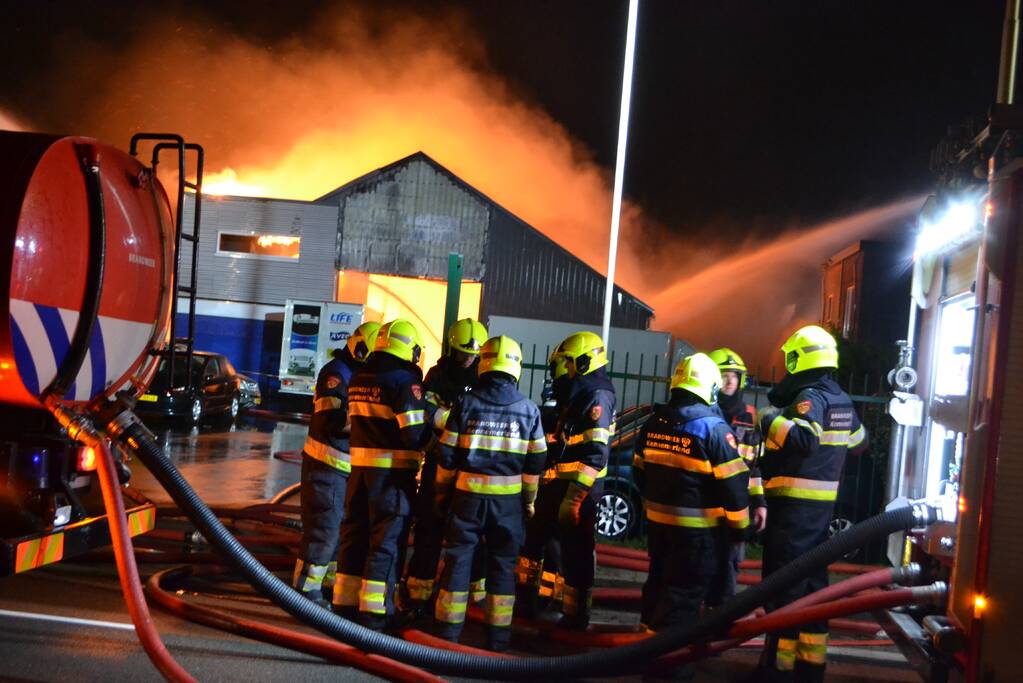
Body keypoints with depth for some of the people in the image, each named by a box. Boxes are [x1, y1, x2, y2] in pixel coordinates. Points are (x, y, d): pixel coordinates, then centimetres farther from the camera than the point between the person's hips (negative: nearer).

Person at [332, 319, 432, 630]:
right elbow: (415, 432, -18)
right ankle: (374, 612, 3)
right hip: (393, 469, -7)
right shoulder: (405, 380, -14)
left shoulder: (358, 379, 10)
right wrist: (429, 435, 1)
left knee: (355, 533, 15)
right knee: (387, 540, 1)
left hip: (360, 464, 7)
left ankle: (345, 603, 23)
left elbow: (357, 420, 14)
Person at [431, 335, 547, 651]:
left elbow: (447, 454, -2)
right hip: (508, 497, 1)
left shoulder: (466, 403, -4)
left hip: (468, 494, 0)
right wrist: (529, 498, 14)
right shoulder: (529, 409, -2)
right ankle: (498, 634, 15)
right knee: (502, 563, 10)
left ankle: (448, 629, 14)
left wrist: (442, 491, 11)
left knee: (458, 558, 9)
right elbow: (535, 462, 2)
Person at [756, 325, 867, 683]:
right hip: (823, 502, 9)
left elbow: (805, 441, -30)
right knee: (812, 579, 16)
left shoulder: (809, 397, -15)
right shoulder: (841, 400, 13)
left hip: (794, 503, -9)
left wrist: (770, 418, -22)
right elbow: (858, 440, 29)